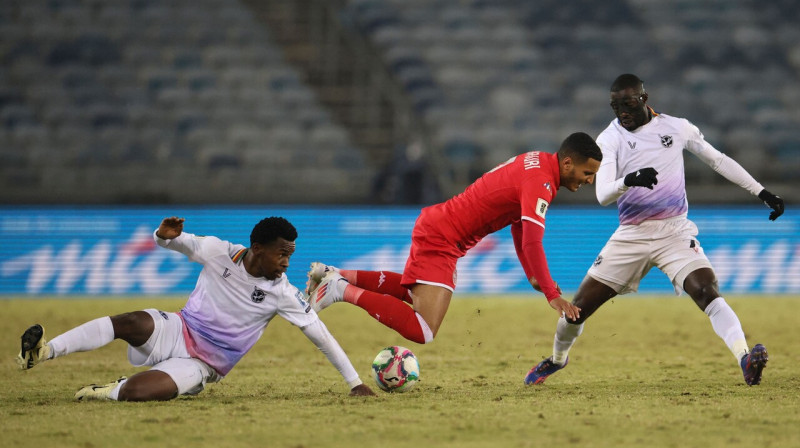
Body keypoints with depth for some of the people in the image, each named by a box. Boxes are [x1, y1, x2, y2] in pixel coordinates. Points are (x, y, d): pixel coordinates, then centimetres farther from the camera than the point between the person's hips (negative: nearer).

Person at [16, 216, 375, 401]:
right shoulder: (219, 252, -7)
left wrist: (355, 382, -9)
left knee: (134, 391, -33)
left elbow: (320, 335, -7)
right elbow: (175, 242, 6)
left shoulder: (282, 293, -12)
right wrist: (165, 235, -21)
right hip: (180, 332, 2)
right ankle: (44, 352, -32)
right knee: (131, 323, -34)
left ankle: (109, 392, 0)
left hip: (203, 365, -2)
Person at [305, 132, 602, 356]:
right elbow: (531, 243, -29)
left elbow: (519, 227, 18)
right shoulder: (540, 182, -22)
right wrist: (552, 295, -26)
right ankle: (344, 291, -15)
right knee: (422, 332, -20)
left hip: (434, 225, 11)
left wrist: (533, 276, 14)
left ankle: (340, 277, 26)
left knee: (415, 292, 37)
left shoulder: (537, 163, 9)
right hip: (440, 240, -11)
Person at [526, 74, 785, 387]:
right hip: (630, 236, 1)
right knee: (579, 306, 3)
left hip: (675, 231, -1)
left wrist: (761, 192, 14)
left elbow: (718, 160, 16)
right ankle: (558, 358, 32)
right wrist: (628, 181, -36)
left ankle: (747, 361, -39)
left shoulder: (677, 128, 4)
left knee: (706, 290, -26)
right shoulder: (610, 138, -1)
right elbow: (602, 195, -14)